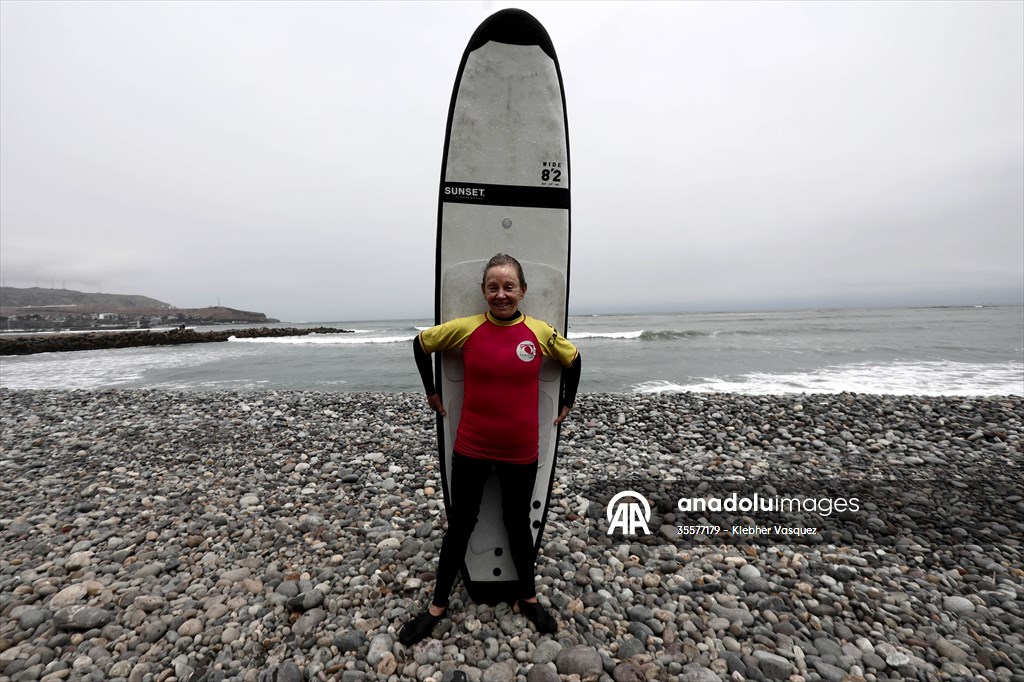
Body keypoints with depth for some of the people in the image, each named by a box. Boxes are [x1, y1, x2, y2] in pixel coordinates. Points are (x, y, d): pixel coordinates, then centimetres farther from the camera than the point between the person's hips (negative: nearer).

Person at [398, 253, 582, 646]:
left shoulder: (541, 333, -8)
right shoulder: (465, 329, -10)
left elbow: (572, 359, 11)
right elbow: (421, 344, 6)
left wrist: (567, 403, 13)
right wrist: (431, 392, 9)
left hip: (520, 452, 1)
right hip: (471, 449, 0)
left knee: (517, 523, 19)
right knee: (460, 524, 15)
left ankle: (528, 598, 45)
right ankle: (437, 606, 39)